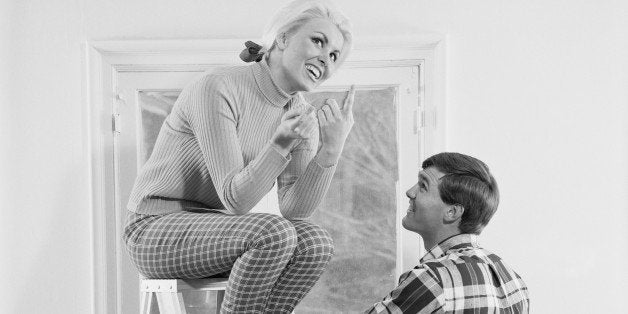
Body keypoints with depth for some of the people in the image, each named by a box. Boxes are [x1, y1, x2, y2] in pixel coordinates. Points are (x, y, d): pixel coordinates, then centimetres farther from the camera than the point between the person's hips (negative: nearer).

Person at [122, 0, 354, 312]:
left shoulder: (302, 115, 1)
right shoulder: (216, 88, -21)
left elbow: (294, 210, -11)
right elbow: (235, 199, -25)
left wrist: (332, 148, -24)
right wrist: (281, 142, -40)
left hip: (213, 230, 7)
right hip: (156, 230, -7)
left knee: (315, 243, -20)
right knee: (274, 233, -31)